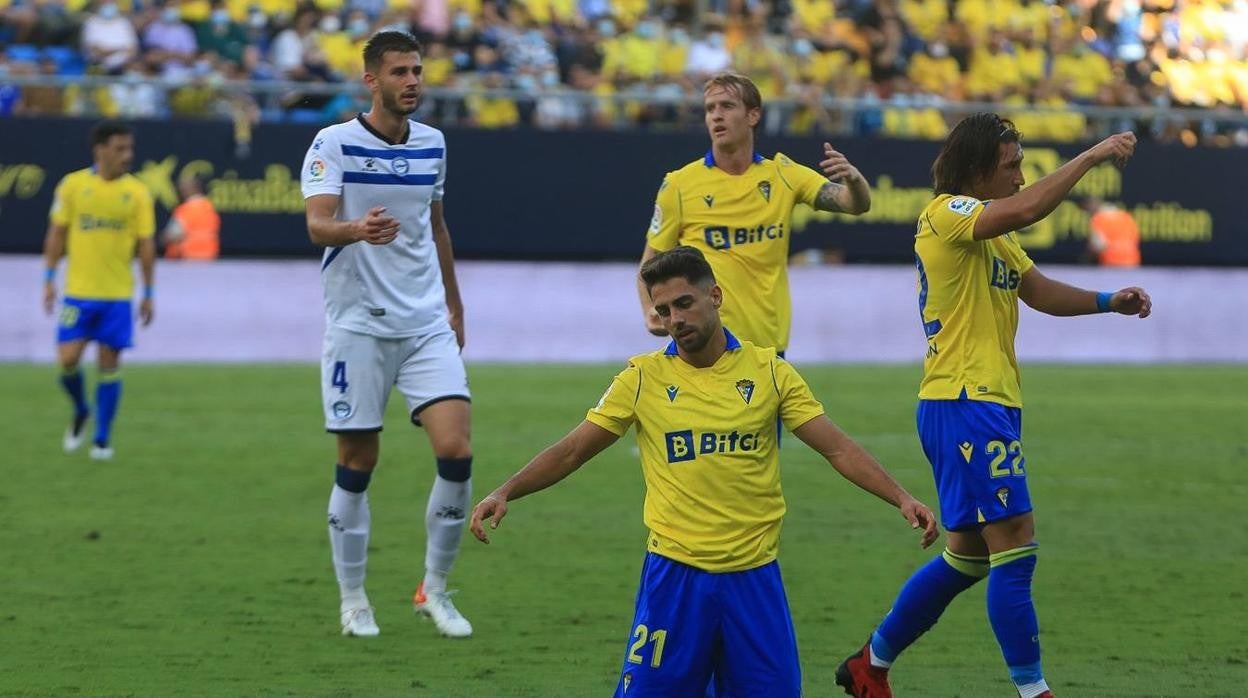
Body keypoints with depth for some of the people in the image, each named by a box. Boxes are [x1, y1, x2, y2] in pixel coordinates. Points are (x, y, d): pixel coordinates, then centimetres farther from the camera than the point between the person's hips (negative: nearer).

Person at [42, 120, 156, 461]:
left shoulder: (138, 193, -1)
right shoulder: (72, 185, -2)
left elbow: (146, 245, 3)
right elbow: (57, 234, 5)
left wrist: (148, 293, 2)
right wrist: (49, 278, 1)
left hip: (117, 294, 0)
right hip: (78, 292, 0)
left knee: (109, 363, 1)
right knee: (68, 359, -7)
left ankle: (102, 439, 11)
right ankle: (81, 412, 23)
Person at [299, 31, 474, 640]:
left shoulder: (432, 144, 9)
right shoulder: (333, 144, -7)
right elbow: (317, 224, -20)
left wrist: (454, 304, 26)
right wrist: (358, 229, -41)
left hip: (427, 323, 4)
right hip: (358, 325, -4)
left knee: (455, 450, -10)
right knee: (357, 463, 0)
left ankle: (434, 590, 6)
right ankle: (353, 601, 14)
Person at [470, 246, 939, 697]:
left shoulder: (768, 371, 3)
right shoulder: (643, 378, 2)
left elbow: (838, 449, 2)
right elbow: (571, 452, 4)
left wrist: (901, 499, -10)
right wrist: (505, 492, -9)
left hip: (753, 575, 1)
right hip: (674, 574, -1)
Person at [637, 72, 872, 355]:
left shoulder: (782, 175, 5)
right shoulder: (679, 184, -1)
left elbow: (857, 204, -1)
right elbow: (651, 261, 3)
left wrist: (853, 179, -25)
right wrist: (651, 312, -15)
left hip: (769, 343, 3)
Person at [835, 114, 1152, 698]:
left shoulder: (990, 232, 20)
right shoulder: (946, 213, -11)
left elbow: (1041, 292, 19)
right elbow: (1027, 209, -27)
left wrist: (1109, 301, 4)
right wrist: (1093, 155, -20)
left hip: (989, 404, 10)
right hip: (964, 403, -10)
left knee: (969, 556, 15)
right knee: (1014, 543, -13)